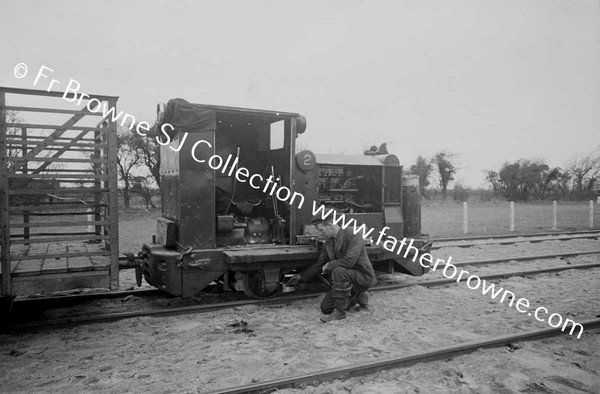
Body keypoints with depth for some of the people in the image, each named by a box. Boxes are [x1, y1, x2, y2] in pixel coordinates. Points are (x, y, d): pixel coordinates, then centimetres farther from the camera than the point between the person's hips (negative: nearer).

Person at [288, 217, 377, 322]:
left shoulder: (352, 234, -21)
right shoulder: (328, 243, 4)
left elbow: (349, 260, -32)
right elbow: (319, 264, 15)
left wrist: (329, 265, -18)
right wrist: (301, 276, 15)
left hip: (363, 276, -8)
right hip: (345, 278, 8)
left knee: (338, 271, -36)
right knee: (325, 308, 3)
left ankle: (340, 312, -21)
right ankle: (358, 297, 20)